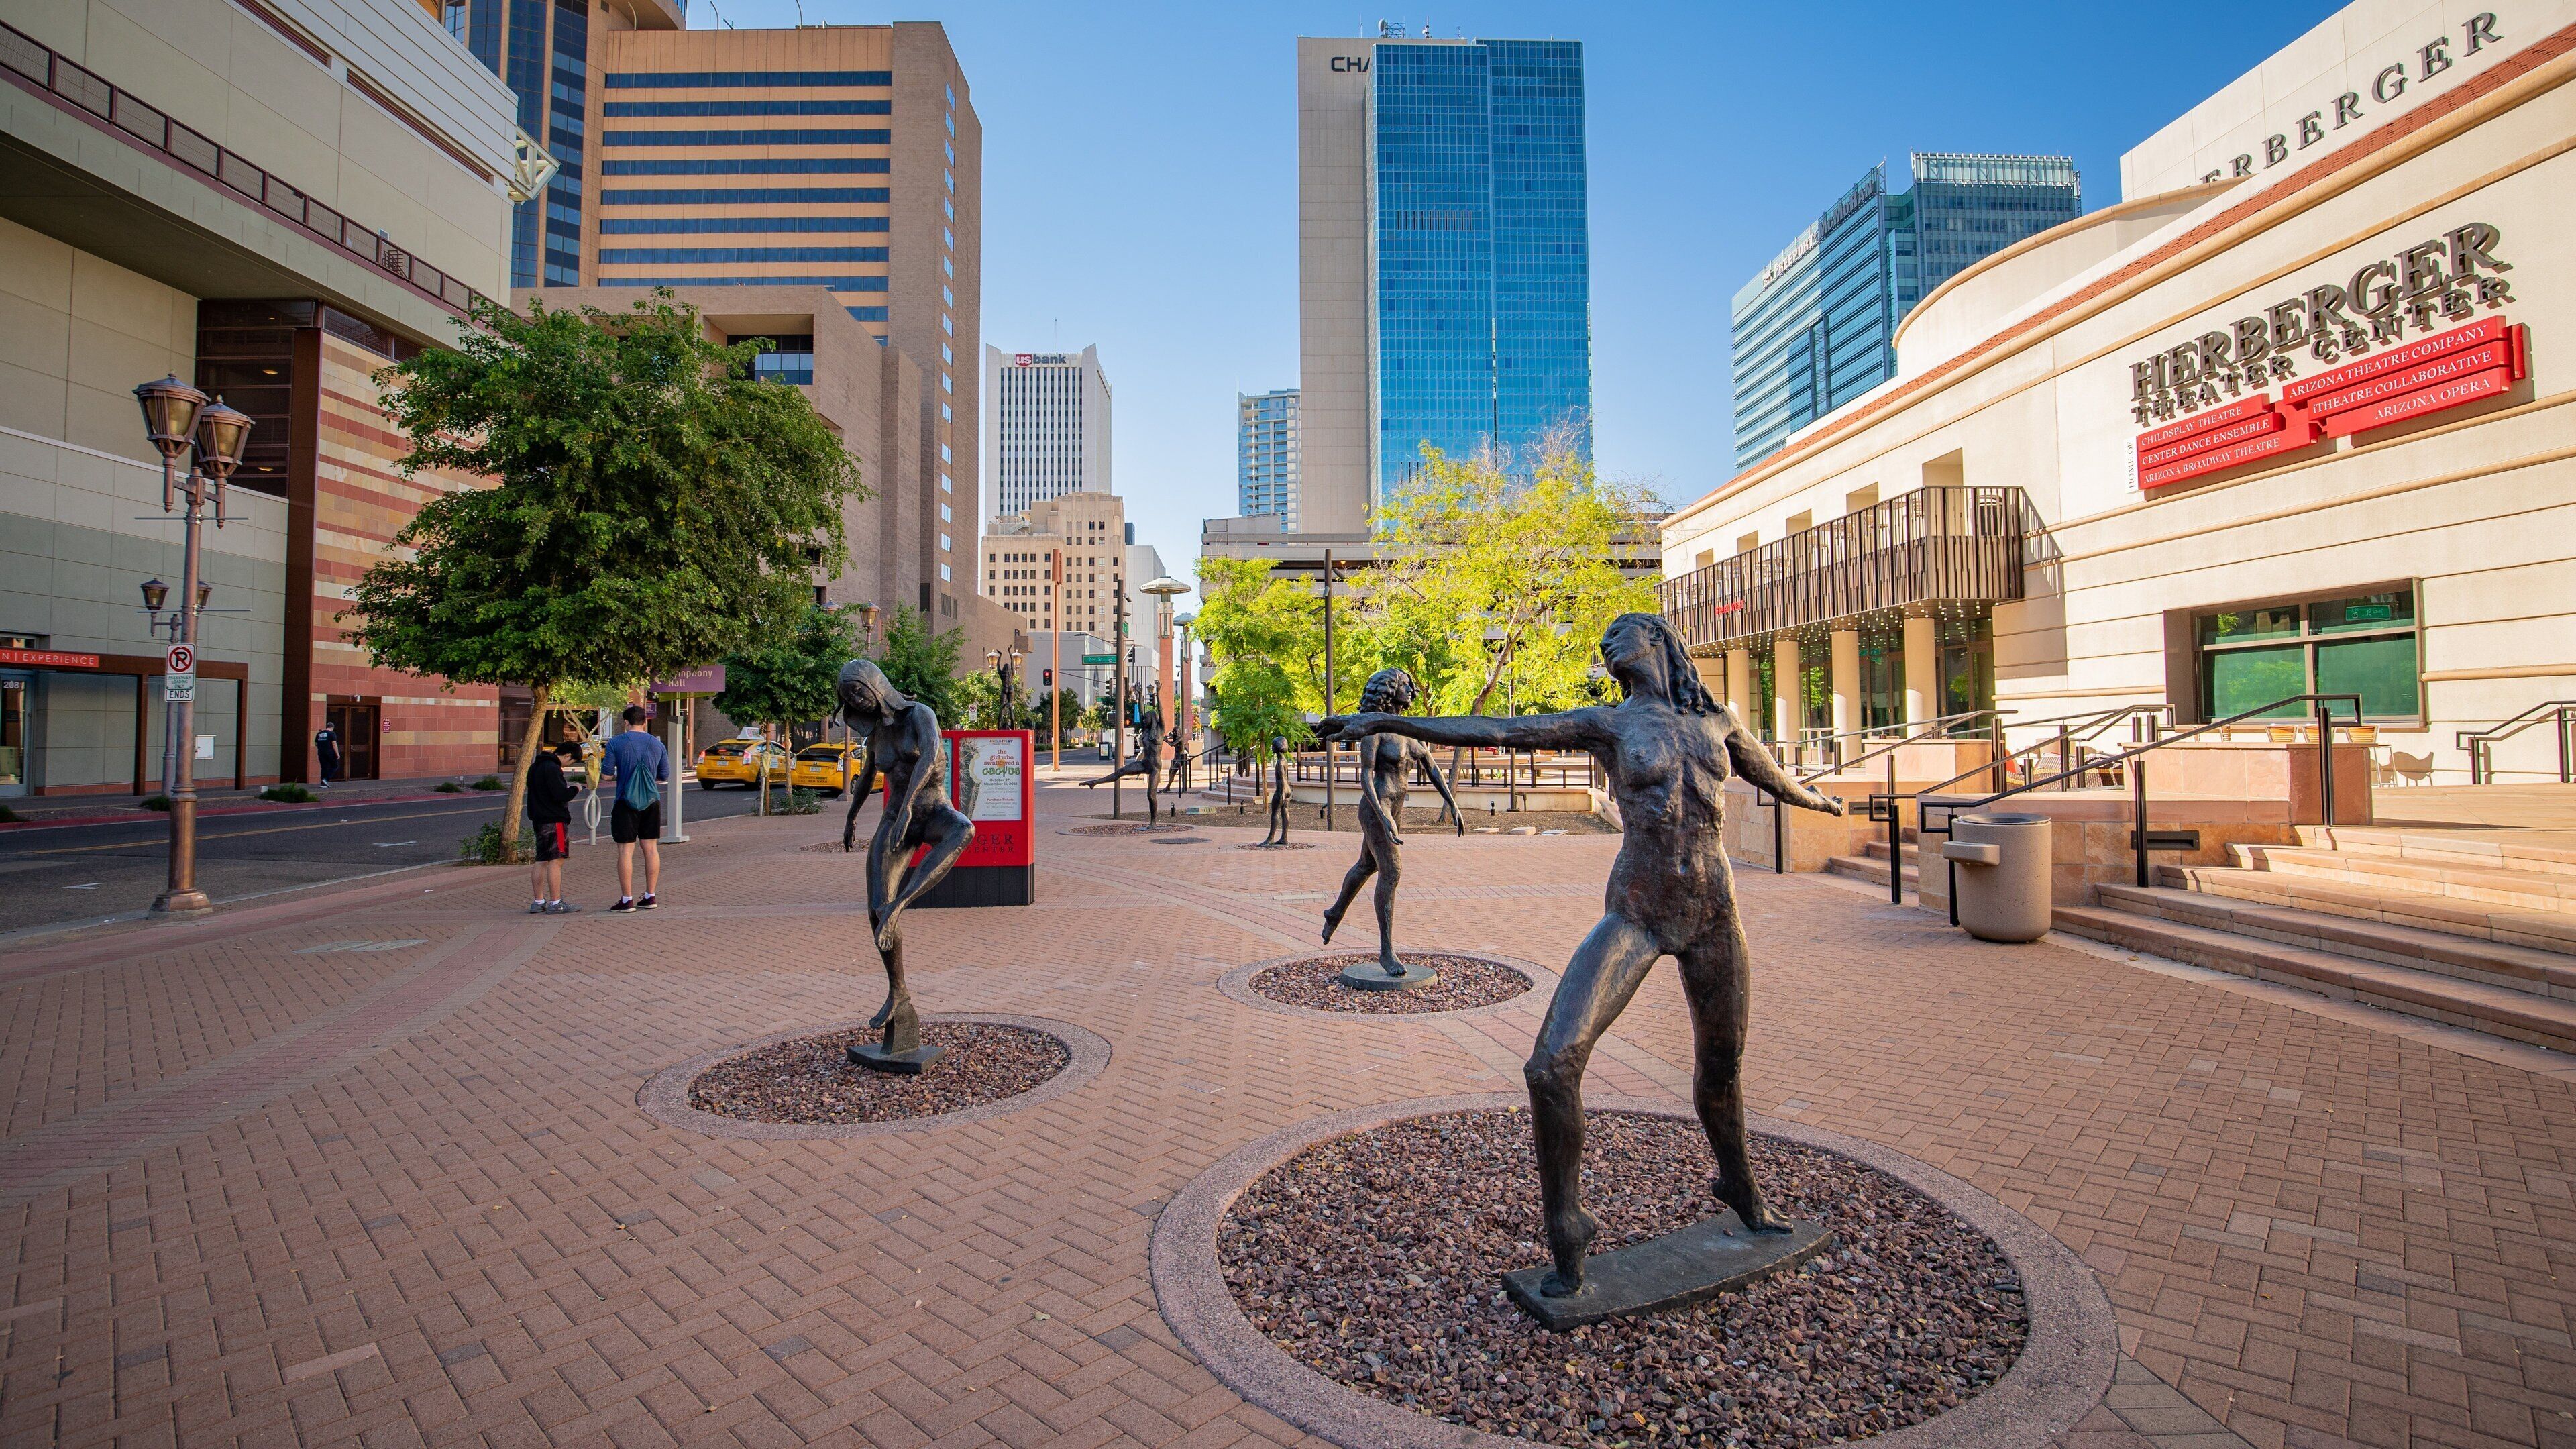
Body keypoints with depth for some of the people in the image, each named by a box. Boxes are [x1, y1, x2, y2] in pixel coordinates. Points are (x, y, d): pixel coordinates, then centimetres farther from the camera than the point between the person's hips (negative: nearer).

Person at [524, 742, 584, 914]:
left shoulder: (536, 766, 16)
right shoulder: (552, 768, -16)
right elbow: (561, 795, -22)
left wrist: (567, 787, 16)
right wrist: (575, 789, -5)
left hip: (539, 819, 10)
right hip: (554, 821, -10)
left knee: (541, 862, 13)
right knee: (556, 861, -7)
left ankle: (538, 903, 18)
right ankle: (555, 904, -6)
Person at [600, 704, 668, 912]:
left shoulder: (616, 743, -6)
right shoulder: (657, 744, 5)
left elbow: (607, 772, -6)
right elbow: (665, 776, 10)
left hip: (626, 802, -4)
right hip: (652, 802, 4)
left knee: (626, 851, 0)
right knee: (651, 849, 8)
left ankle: (627, 900, 1)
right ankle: (650, 897, 12)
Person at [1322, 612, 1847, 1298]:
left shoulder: (1717, 722, 8)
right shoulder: (1607, 722, -2)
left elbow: (1772, 774, 29)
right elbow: (1493, 731, -10)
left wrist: (1820, 800, 49)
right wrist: (1386, 721, -17)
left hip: (1714, 916, 3)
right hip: (1635, 916, -3)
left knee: (1722, 1065, 21)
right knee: (1552, 1065, -18)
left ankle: (1738, 1184, 52)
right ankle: (1566, 1235, 2)